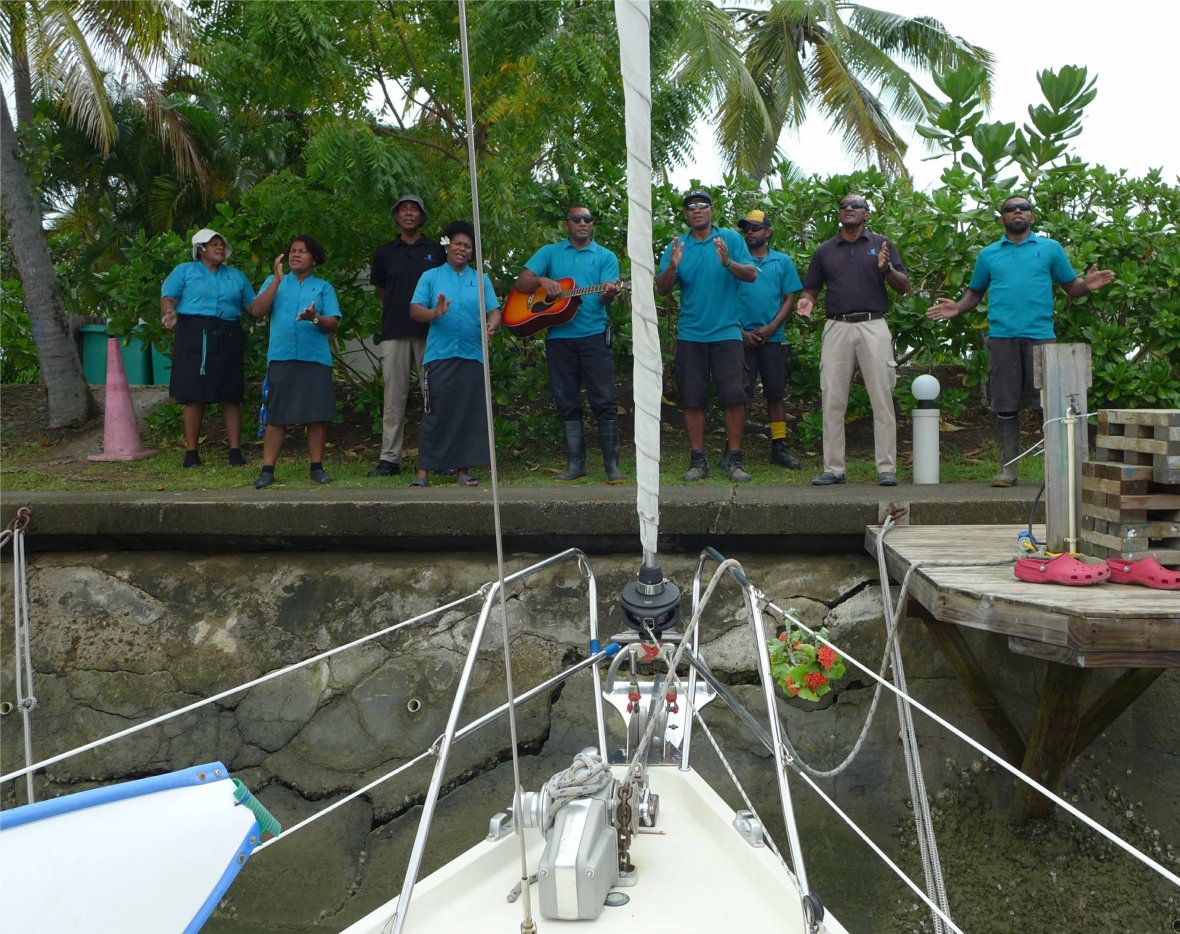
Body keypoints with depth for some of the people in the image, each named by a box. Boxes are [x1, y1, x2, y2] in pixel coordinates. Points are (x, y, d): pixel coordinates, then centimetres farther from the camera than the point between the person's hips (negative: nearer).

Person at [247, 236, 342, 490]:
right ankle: (267, 469, 2)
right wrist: (277, 280, -6)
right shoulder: (275, 282, 14)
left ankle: (317, 467, 9)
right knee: (277, 415, -1)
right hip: (281, 357, 0)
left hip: (315, 358, 0)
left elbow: (333, 324, 2)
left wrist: (315, 318, -18)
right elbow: (257, 310, -2)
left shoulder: (323, 287, 12)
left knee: (318, 415, -1)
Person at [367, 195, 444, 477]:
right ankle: (389, 459, 4)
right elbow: (382, 292, 18)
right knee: (394, 396, 0)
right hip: (394, 333, 1)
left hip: (430, 332, -1)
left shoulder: (436, 251, 9)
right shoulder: (385, 252, 12)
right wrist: (397, 314, 14)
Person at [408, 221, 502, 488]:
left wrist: (492, 325, -17)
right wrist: (434, 313, -23)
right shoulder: (430, 277, 9)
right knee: (435, 412, -4)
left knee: (469, 412, 3)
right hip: (439, 355, -2)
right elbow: (414, 309, -1)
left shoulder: (481, 280, 15)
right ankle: (424, 470, 1)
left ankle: (463, 468, 11)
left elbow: (494, 311, 7)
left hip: (472, 356, 2)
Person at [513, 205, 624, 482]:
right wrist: (542, 280, -13)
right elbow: (519, 283, 7)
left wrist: (609, 293, -26)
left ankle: (612, 464, -1)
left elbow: (604, 297, -3)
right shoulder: (549, 252, 14)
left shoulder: (605, 257, 10)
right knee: (567, 404, 6)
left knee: (604, 401, -6)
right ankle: (575, 463, 14)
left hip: (593, 335, -2)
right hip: (558, 337, 2)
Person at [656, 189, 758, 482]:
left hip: (726, 332, -2)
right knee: (692, 400, 3)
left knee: (734, 397, -4)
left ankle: (734, 459, 4)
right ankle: (698, 460, 11)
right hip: (690, 334, 2)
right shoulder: (677, 245, 8)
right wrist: (673, 267, -19)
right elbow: (662, 289, 0)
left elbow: (752, 274, -5)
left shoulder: (731, 239, 4)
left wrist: (728, 263, -24)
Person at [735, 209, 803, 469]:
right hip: (741, 337, -2)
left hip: (773, 337, 2)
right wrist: (741, 331, -8)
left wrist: (771, 328, -8)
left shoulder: (783, 262, 10)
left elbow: (790, 298, 5)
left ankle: (779, 447, 10)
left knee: (776, 394, 4)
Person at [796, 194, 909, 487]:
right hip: (836, 327, 2)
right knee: (832, 400, 1)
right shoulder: (824, 250, 16)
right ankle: (833, 468, 7)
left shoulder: (881, 245, 10)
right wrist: (807, 301, -6)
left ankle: (887, 468, 1)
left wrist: (886, 268, -12)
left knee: (882, 399, -4)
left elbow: (904, 287, 7)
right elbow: (811, 288, 18)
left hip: (874, 327, -2)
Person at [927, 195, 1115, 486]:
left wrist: (1088, 284, -10)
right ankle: (1008, 468, 8)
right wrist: (957, 308, 3)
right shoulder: (988, 254, 16)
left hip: (1040, 335, -1)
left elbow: (1071, 286, 11)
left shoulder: (1050, 248, 13)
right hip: (1001, 338, 1)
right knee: (1005, 406, 2)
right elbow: (975, 292, 22)